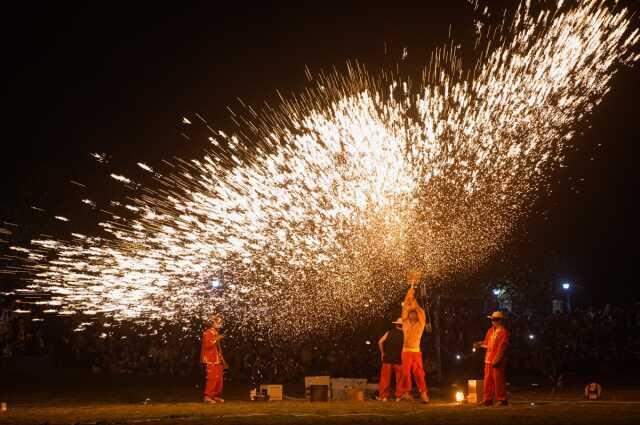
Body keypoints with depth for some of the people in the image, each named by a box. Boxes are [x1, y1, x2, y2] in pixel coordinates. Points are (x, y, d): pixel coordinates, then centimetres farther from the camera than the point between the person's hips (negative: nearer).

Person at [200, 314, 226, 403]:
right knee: (212, 378, -13)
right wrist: (217, 339, -26)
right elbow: (207, 345, -21)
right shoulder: (207, 333, -8)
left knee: (219, 379, 9)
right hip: (211, 360, -9)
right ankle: (207, 396, -11)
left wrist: (222, 358, 20)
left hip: (218, 360, 9)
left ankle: (217, 396, 15)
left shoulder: (216, 333, 19)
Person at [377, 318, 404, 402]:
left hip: (387, 358, 1)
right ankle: (399, 396, 7)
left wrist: (382, 353, 5)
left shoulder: (389, 333, 4)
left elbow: (380, 342, -5)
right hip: (399, 360, -1)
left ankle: (383, 396, 6)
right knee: (399, 379, 7)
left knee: (385, 378, 6)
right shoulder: (404, 335, 0)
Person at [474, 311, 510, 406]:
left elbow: (502, 347, -16)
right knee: (488, 380, 9)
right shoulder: (491, 330, 14)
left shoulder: (503, 332, -10)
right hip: (488, 359, 8)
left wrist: (496, 360, -20)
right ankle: (488, 399, 15)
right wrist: (479, 344, 4)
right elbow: (487, 342, 23)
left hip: (497, 361, -8)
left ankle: (502, 399, 1)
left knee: (498, 380, -6)